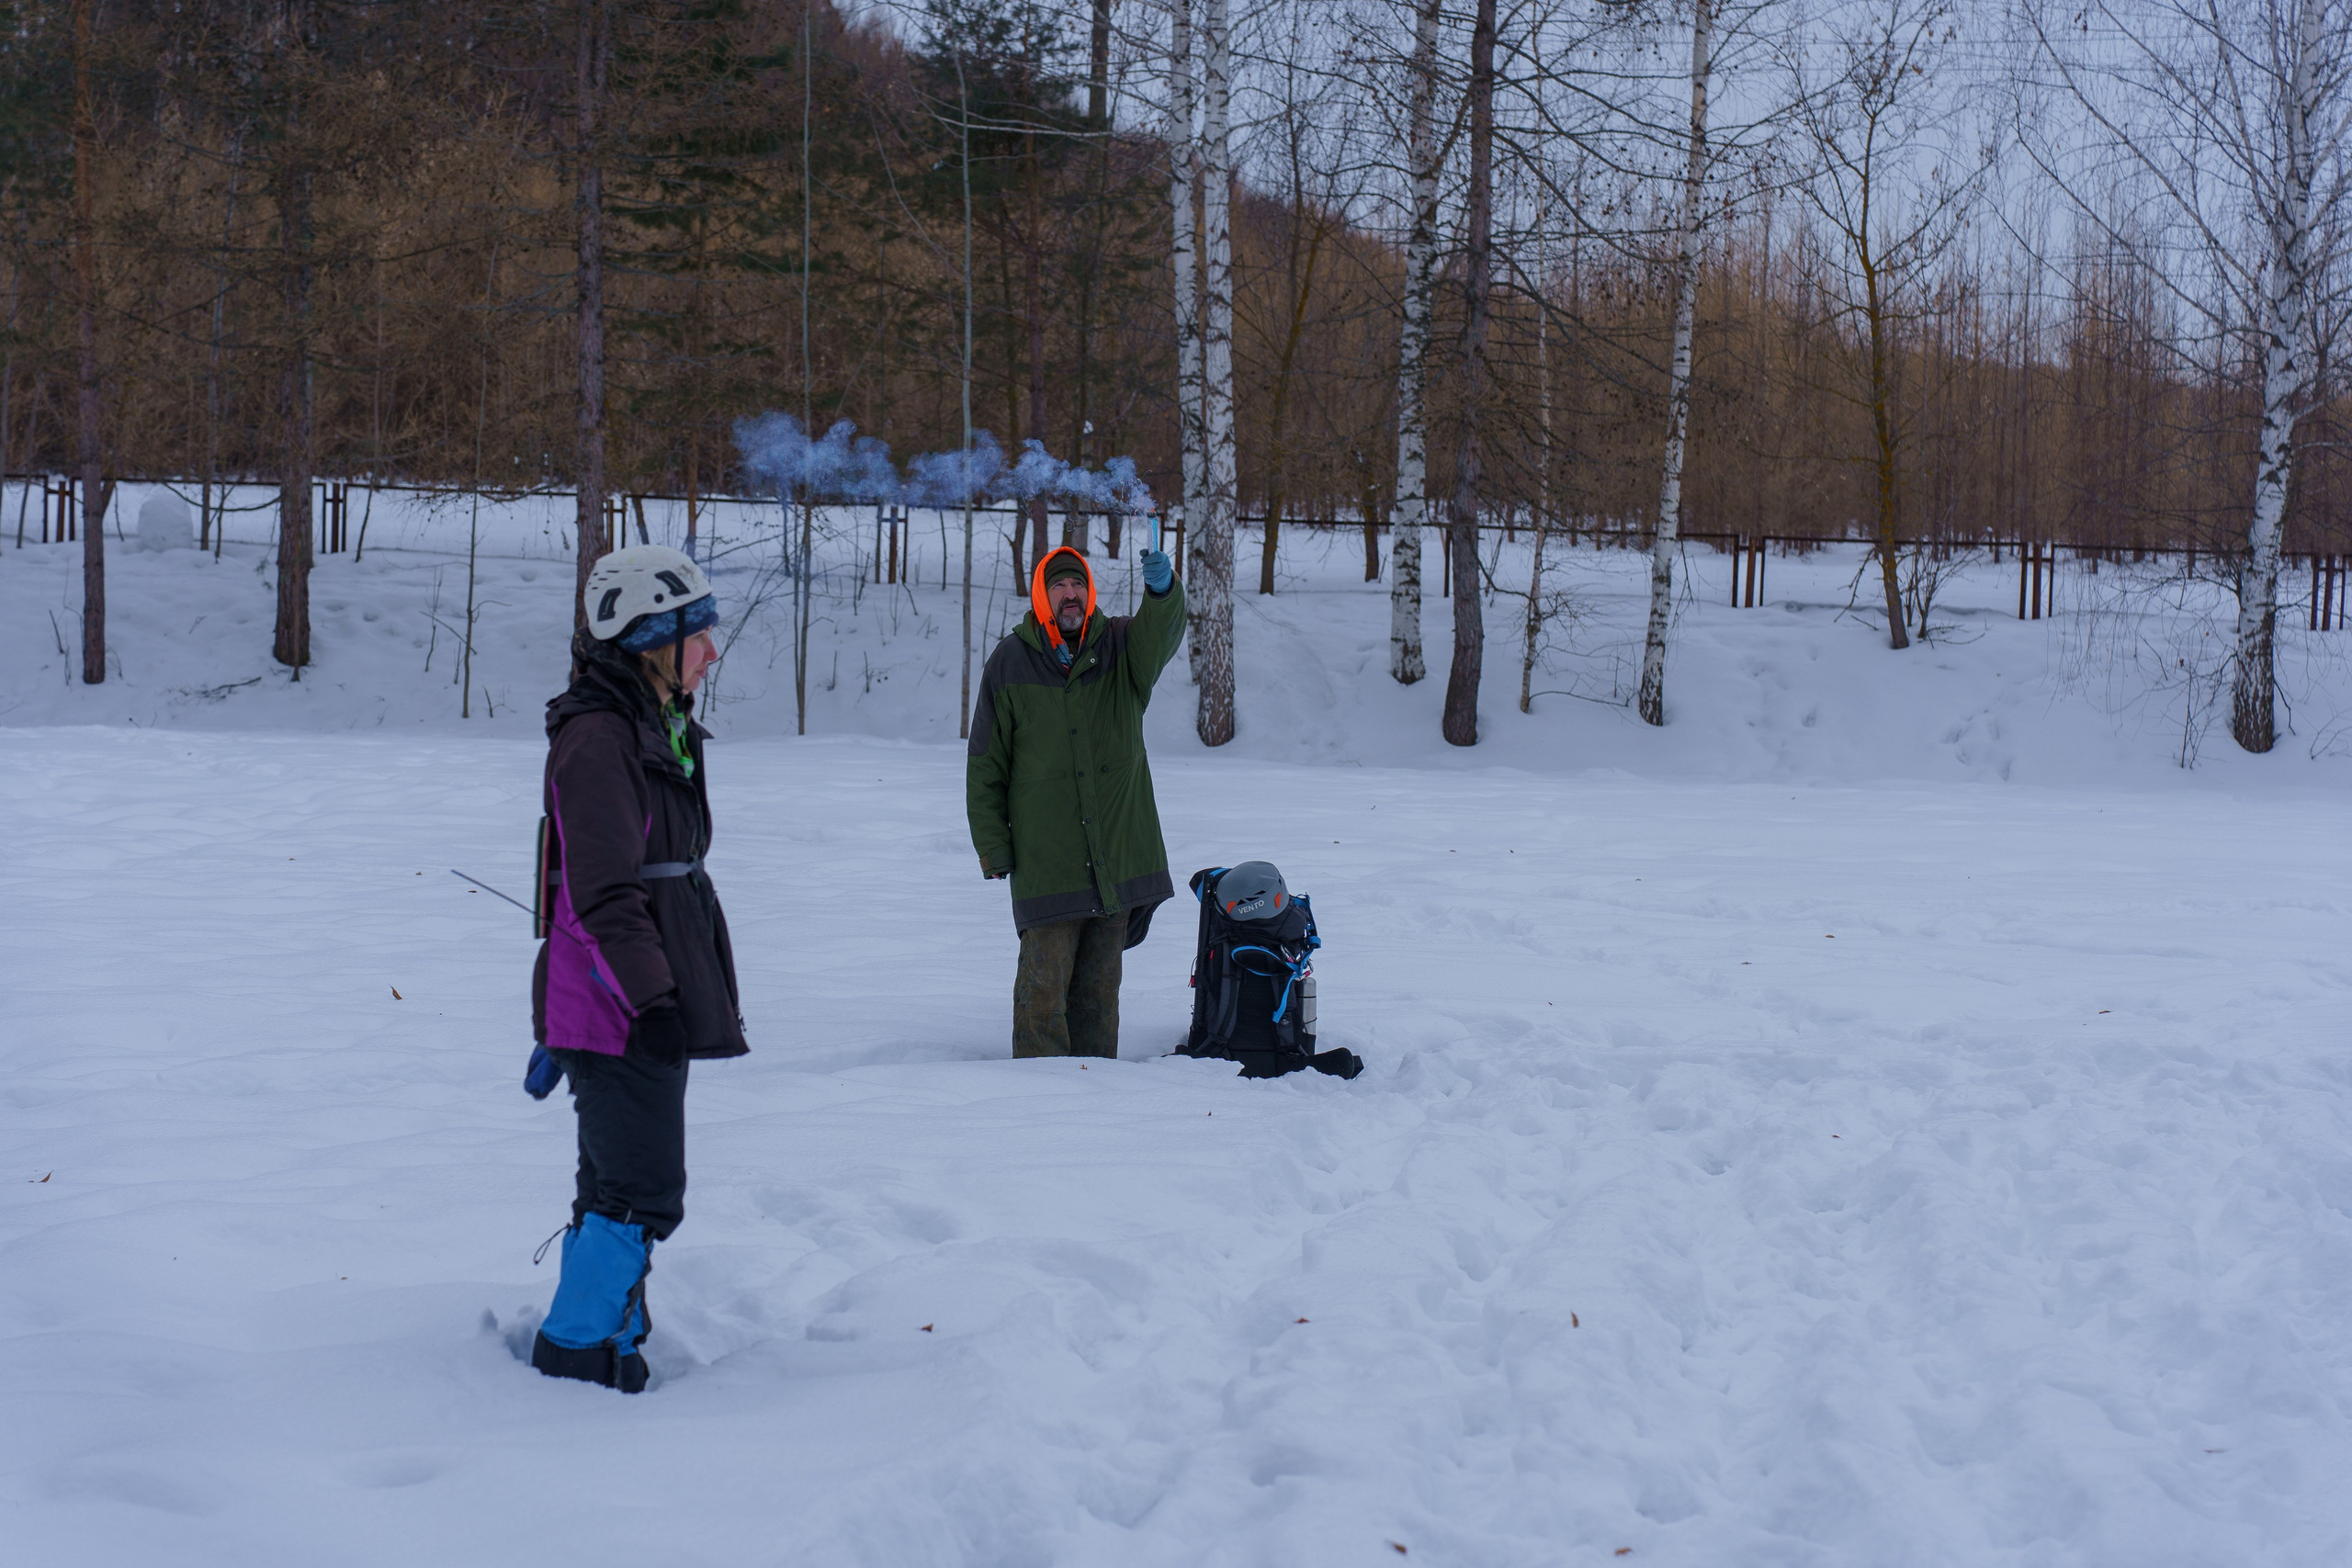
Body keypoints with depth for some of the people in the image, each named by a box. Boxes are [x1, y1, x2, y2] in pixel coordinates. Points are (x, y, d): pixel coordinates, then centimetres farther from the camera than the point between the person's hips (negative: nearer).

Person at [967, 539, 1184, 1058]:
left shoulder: (1122, 647, 5)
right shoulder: (1010, 663, 1)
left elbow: (1161, 631, -18)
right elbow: (985, 765, 3)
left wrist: (1162, 588, -41)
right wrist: (992, 846, -2)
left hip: (1117, 854, 2)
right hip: (1044, 857, -2)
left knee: (1100, 980, 11)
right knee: (1045, 979, -6)